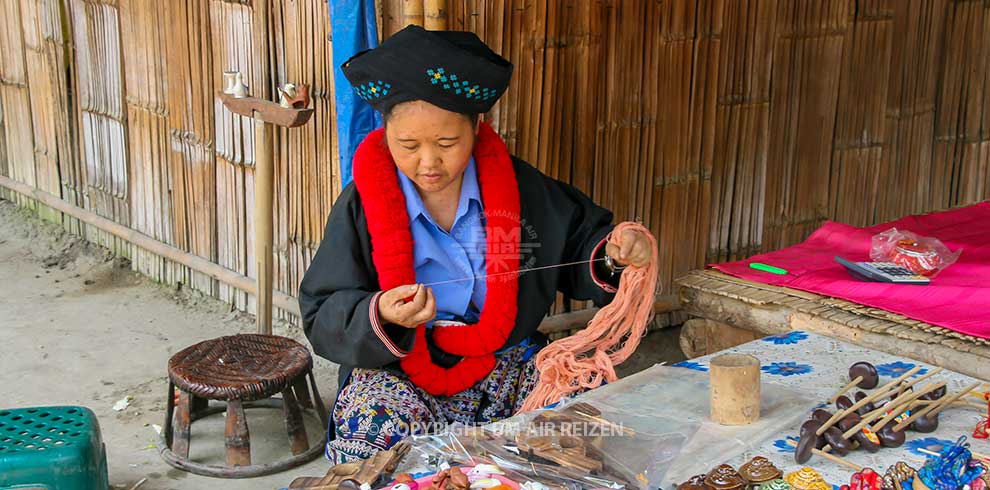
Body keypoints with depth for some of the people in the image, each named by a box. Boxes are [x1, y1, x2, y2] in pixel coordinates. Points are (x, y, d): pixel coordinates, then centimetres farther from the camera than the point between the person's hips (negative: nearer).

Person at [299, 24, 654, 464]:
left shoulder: (520, 186, 2)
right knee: (376, 428, -36)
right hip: (397, 373, -3)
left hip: (507, 363, 3)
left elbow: (579, 247, 14)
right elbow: (323, 319, -5)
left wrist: (615, 255, -9)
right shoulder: (362, 205, -5)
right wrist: (380, 317, -26)